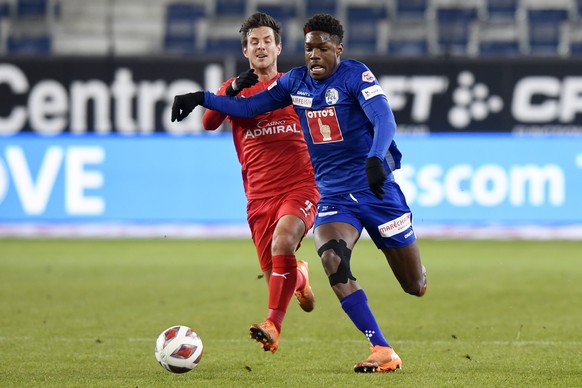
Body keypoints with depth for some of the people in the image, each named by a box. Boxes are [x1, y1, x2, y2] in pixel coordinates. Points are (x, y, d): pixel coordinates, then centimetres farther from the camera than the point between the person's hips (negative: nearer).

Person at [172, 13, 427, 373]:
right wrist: (201, 98, 7)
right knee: (333, 260, -29)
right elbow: (249, 107, 15)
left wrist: (375, 158, -44)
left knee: (415, 286, 2)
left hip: (378, 191, -3)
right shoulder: (297, 81, 4)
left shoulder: (355, 74, -12)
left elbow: (385, 120, -26)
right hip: (333, 196, 3)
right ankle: (383, 352, -25)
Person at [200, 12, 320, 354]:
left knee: (283, 240, -30)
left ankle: (273, 326, -34)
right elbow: (209, 123, -8)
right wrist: (232, 92, -23)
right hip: (260, 195, 2)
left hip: (301, 187, -2)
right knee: (274, 274, 1)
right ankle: (300, 276, 40)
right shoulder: (234, 88, 10)